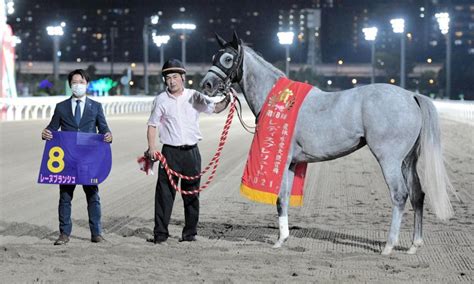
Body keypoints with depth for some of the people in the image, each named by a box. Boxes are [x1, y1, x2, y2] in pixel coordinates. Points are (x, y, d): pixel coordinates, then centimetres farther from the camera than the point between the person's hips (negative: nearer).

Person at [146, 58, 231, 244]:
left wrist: (226, 101, -12)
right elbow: (152, 125, 4)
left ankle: (190, 233, 15)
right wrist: (151, 147, -8)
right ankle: (160, 233, 0)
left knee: (192, 193, 7)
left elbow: (215, 108, 9)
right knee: (164, 193, -4)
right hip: (170, 152, -1)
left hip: (191, 151, 2)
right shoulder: (161, 100, 3)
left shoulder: (194, 97, 6)